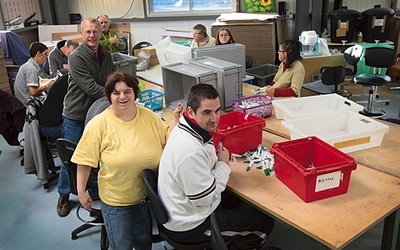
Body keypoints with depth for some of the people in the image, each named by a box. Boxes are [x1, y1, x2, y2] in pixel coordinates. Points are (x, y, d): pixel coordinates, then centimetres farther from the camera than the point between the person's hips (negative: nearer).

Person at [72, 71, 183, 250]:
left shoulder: (149, 116, -6)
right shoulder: (98, 124, -16)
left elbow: (167, 140, 2)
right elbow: (85, 160, -11)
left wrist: (176, 120, -11)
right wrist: (81, 192, -8)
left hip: (148, 194, 3)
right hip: (116, 201, -3)